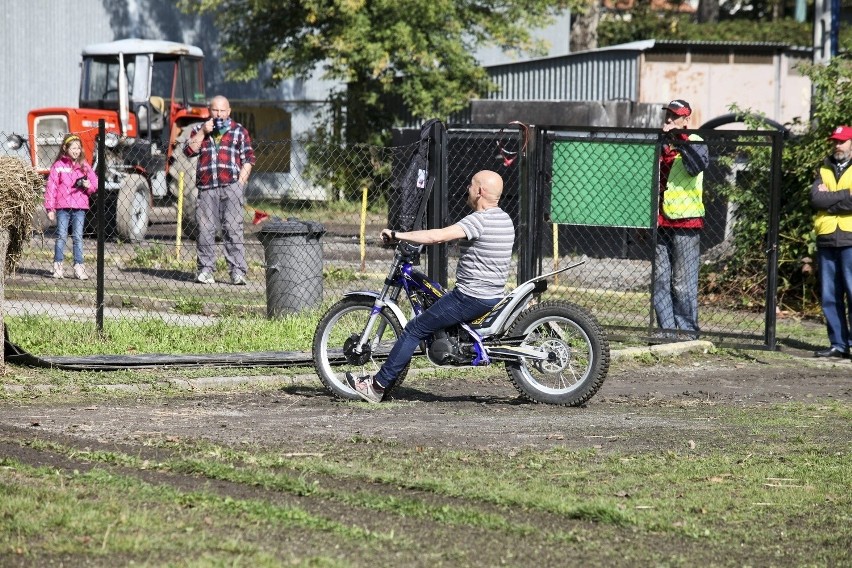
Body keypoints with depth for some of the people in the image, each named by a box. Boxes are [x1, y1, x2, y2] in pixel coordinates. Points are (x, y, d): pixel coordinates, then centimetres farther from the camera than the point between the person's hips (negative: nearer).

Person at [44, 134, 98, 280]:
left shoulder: (84, 166, 8)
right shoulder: (58, 166, 0)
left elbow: (95, 183, 13)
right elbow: (51, 187, -2)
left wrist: (88, 186, -11)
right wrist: (50, 208, -6)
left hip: (80, 207, 2)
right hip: (62, 206, -2)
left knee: (78, 237, 4)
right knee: (61, 236, 2)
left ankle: (79, 266, 5)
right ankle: (58, 266, 7)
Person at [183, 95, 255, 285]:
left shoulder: (239, 131, 13)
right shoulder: (199, 129, 19)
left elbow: (248, 159, 9)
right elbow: (189, 151, 5)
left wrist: (240, 182, -3)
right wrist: (203, 132, -4)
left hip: (231, 186, -2)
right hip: (206, 187, 2)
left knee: (233, 228, -8)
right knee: (205, 229, -1)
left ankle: (238, 271, -8)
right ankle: (205, 270, 5)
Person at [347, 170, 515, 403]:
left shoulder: (478, 220, -20)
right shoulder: (505, 219, 9)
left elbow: (438, 236, -30)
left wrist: (397, 235, -24)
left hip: (470, 297, -10)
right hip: (494, 295, 10)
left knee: (414, 330, -3)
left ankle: (377, 386, -2)